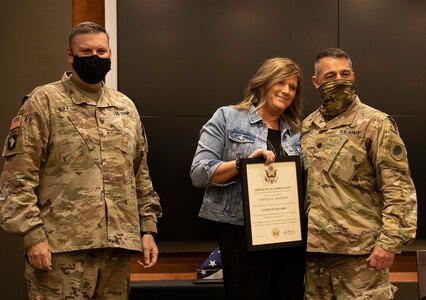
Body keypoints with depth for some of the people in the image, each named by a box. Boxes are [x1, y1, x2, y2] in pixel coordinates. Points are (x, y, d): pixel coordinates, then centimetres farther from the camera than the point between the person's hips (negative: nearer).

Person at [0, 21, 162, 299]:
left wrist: (148, 228, 11)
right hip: (62, 246, -5)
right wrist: (32, 234, -14)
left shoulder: (125, 107, 14)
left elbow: (141, 174, 18)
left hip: (117, 244, 5)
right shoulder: (44, 102, -2)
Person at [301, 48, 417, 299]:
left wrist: (390, 241, -18)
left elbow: (399, 190, -10)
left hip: (359, 250, -5)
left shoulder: (376, 124, -5)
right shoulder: (307, 127, 12)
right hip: (313, 248, 6)